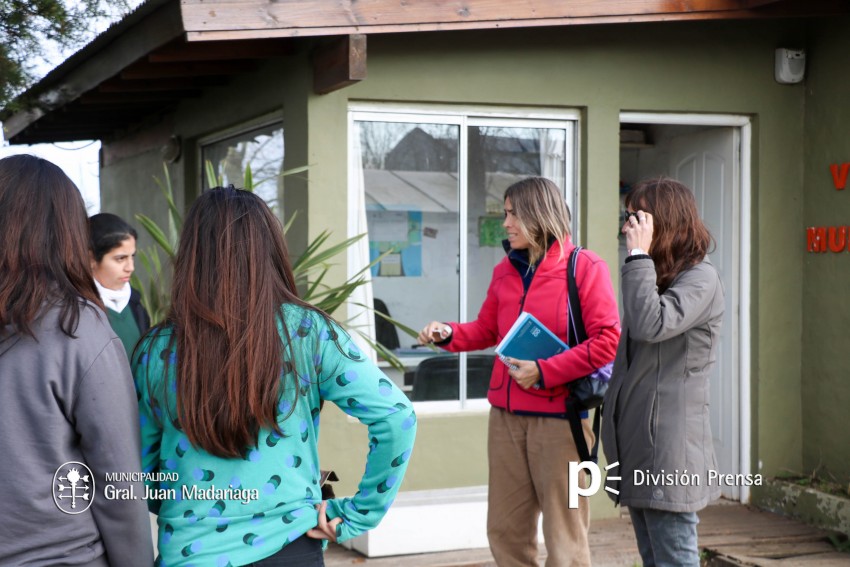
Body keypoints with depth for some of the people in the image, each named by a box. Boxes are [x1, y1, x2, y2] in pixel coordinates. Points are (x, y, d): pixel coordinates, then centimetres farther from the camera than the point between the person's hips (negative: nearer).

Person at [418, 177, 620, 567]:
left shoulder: (584, 267, -9)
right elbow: (487, 330, 19)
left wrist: (545, 371, -19)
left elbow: (609, 340, -15)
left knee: (563, 535, 4)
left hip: (560, 417, -6)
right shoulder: (504, 272, 10)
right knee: (505, 528, 13)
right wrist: (449, 334, -1)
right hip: (505, 414, 6)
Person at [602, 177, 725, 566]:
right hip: (637, 441, 9)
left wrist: (639, 255, -18)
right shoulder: (653, 276, 19)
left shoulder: (700, 278, -9)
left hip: (669, 446, -9)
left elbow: (652, 325, -26)